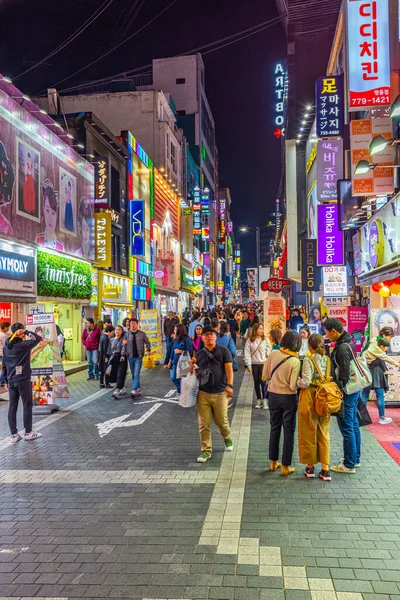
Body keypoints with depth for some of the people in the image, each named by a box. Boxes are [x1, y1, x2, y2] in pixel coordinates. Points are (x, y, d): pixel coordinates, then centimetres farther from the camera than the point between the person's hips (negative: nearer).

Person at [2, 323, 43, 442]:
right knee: (27, 406, 5)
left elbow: (4, 365, 13)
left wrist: (6, 380, 19)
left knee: (12, 407, 7)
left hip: (11, 380, 6)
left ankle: (14, 435, 10)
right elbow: (38, 338, -9)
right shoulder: (24, 344, -12)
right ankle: (28, 433, 12)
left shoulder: (6, 346, 9)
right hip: (23, 379, -6)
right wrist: (26, 333, -7)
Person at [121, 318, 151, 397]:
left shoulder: (142, 334, 0)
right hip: (130, 357, 3)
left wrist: (148, 350, -3)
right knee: (133, 375, 11)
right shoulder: (127, 334, 4)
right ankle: (138, 389, 24)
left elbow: (147, 342, 10)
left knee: (136, 374, -13)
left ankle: (134, 390, -17)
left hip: (138, 357, -3)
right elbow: (124, 345, 4)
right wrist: (123, 354, -4)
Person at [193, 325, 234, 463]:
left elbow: (229, 369, -7)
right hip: (203, 393, 3)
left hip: (220, 393, -3)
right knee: (204, 424, 1)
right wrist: (192, 369, 0)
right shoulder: (199, 354, 12)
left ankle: (227, 438, 37)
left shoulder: (223, 351, 1)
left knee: (221, 421, 5)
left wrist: (229, 385, -19)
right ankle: (206, 450, 13)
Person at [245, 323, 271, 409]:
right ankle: (258, 400, 19)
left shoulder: (265, 339, -2)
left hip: (263, 363, -1)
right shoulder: (250, 341, -4)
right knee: (256, 382, 8)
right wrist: (248, 365, -6)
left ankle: (264, 400, 1)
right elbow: (247, 353, -4)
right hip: (254, 364, 1)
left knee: (263, 381, -8)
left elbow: (269, 348, 10)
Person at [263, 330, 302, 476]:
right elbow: (293, 386, -19)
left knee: (275, 429, 18)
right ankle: (286, 466, 15)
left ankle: (273, 462, 28)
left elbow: (265, 376, -2)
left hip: (273, 395, 4)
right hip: (288, 398, -4)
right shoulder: (295, 362, -19)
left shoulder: (273, 354, -9)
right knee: (289, 431, 9)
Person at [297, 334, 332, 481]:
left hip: (310, 398, -5)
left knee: (309, 433, 9)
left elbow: (305, 382, -18)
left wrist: (297, 380, 0)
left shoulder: (308, 360, -14)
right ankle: (325, 469, 14)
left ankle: (310, 467, 20)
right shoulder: (328, 360, 2)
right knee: (324, 434, 13)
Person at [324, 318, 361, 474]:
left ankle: (349, 465, 10)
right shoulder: (348, 342, 7)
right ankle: (355, 458, 32)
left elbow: (344, 375, -23)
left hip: (346, 392, -10)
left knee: (346, 428, 0)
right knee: (354, 425, 19)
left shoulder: (342, 348, -23)